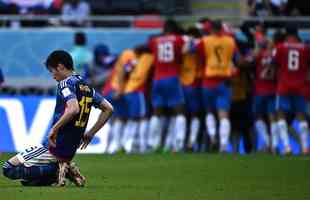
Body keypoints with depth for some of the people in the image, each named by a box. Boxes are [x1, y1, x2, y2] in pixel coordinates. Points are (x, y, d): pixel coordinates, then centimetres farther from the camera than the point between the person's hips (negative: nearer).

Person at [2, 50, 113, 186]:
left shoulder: (66, 83, -13)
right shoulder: (87, 86, 12)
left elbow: (73, 108, -31)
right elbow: (108, 109, 15)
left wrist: (54, 129, -23)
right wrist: (90, 134, 18)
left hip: (56, 146, -9)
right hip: (71, 149, 9)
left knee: (9, 168, -7)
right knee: (25, 178, 20)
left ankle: (56, 169, -11)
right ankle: (66, 168, 3)